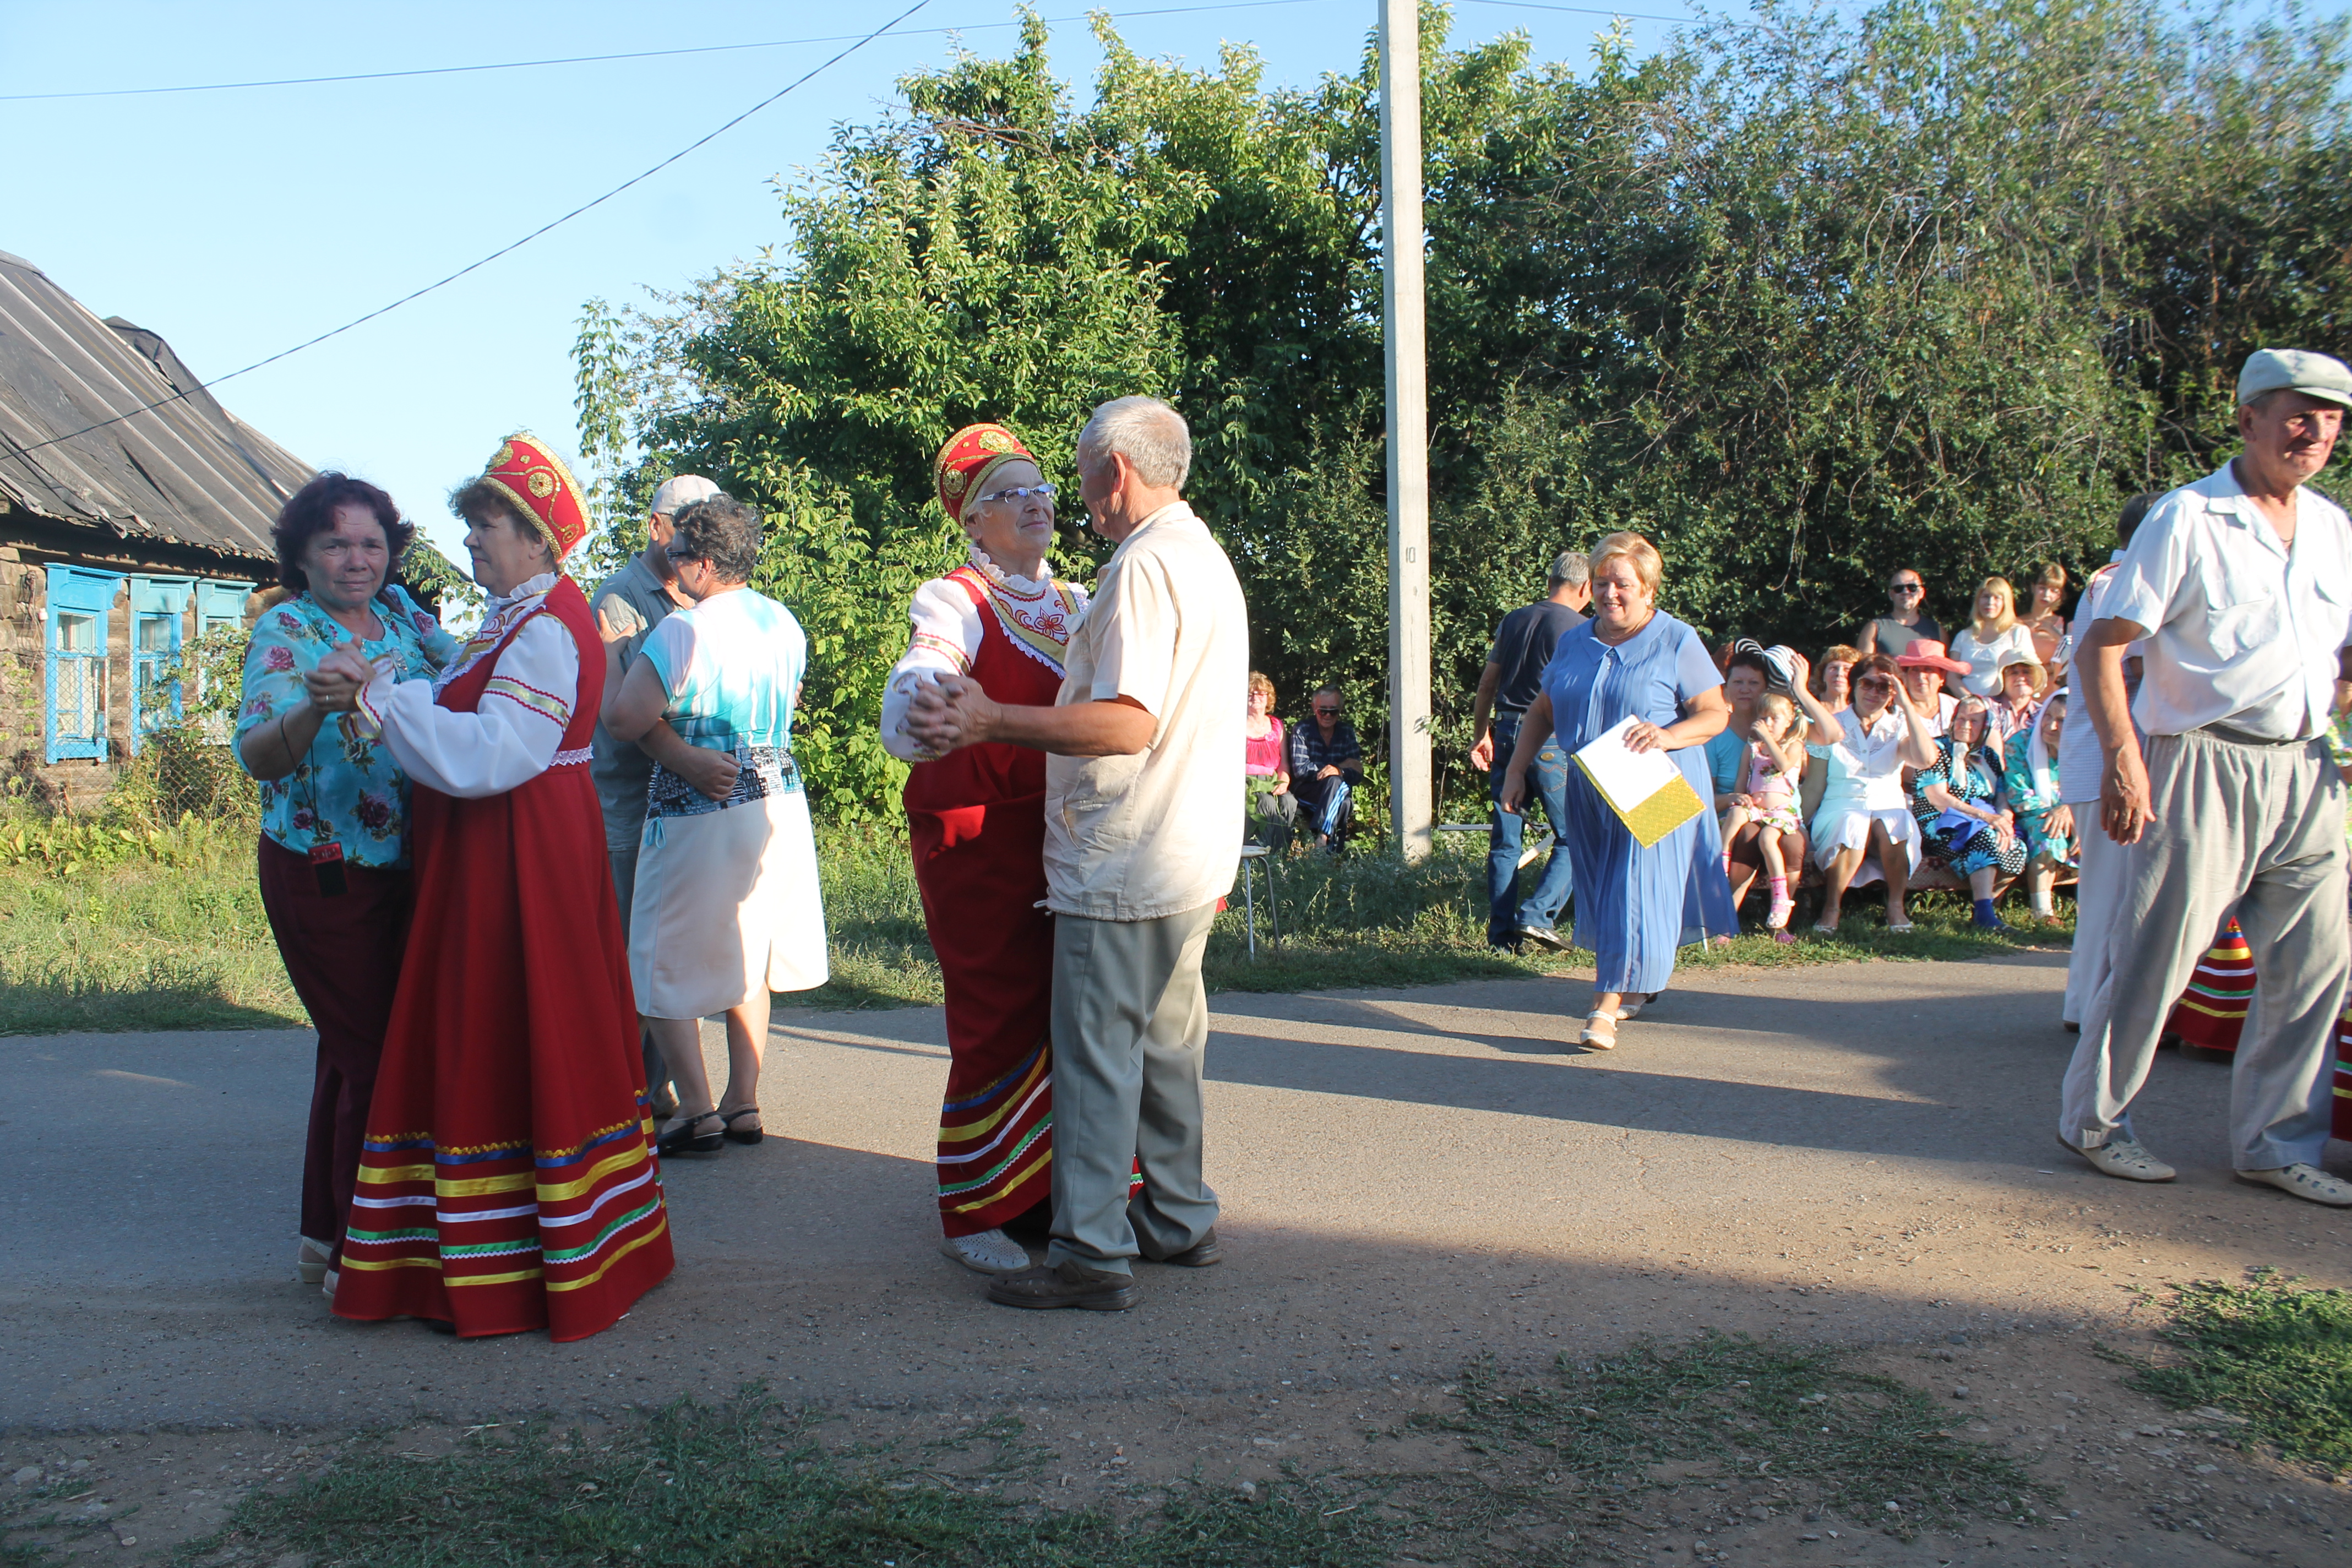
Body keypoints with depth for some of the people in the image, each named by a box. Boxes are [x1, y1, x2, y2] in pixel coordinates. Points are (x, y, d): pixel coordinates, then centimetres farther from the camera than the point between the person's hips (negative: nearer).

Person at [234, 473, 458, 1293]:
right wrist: (315, 710, -44)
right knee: (370, 1056, -3)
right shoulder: (284, 630, -12)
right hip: (322, 878, -7)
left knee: (352, 1049, 16)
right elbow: (256, 754, -25)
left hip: (399, 871, 7)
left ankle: (325, 1237, 31)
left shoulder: (398, 611, 6)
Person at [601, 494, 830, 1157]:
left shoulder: (682, 632, -17)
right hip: (777, 800, 7)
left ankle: (697, 1114, 4)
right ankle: (744, 1103, 21)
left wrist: (611, 650, -3)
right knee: (747, 955, 17)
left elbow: (624, 720, -17)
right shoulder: (784, 623, 5)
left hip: (699, 816, -7)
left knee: (664, 968, 5)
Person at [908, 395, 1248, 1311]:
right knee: (1166, 1043, 18)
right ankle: (1178, 1220, 28)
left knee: (1096, 1053, -3)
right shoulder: (1208, 558, 16)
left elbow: (1127, 724, -25)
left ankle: (1090, 1253, 3)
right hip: (1194, 858, 10)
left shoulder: (1144, 564, -16)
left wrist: (992, 722, -23)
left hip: (1124, 861, -10)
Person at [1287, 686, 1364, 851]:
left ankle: (1322, 837, -42)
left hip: (1340, 790, 2)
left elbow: (1357, 775, -2)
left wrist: (1338, 772, -26)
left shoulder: (1347, 732, 7)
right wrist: (1340, 767, -12)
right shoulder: (1301, 731, -1)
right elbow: (1300, 770, -12)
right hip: (1305, 792, -2)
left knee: (1335, 781, -34)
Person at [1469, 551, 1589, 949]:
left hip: (1506, 734, 6)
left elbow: (1487, 683, 15)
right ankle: (1537, 915, -7)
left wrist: (1480, 734, 23)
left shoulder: (1513, 620, 12)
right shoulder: (1580, 629, -5)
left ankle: (1501, 932, 10)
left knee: (1505, 840, 9)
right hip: (1552, 740, -6)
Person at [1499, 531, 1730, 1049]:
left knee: (1637, 893, -9)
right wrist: (1516, 771, 8)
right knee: (1600, 891, 11)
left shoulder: (1677, 642, -5)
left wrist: (1667, 737, -25)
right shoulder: (1574, 642, 9)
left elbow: (1715, 714, -7)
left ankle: (1607, 1007, -10)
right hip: (1589, 792, 5)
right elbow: (1542, 711, 16)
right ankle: (1636, 985, 31)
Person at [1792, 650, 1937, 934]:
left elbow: (1926, 758, -11)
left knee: (1893, 823, -35)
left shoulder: (1899, 727, 10)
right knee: (1853, 826, -36)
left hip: (1889, 808, 1)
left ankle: (1895, 907, -19)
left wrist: (1907, 704, -12)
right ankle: (1831, 907, -22)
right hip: (1841, 811, -1)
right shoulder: (1834, 725, 9)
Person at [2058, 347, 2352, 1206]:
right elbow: (2100, 647, -9)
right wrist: (2123, 761, -19)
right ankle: (2094, 1121, 15)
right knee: (2157, 952, -3)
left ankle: (2278, 1143, 21)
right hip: (2203, 766, -6)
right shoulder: (2186, 518, -5)